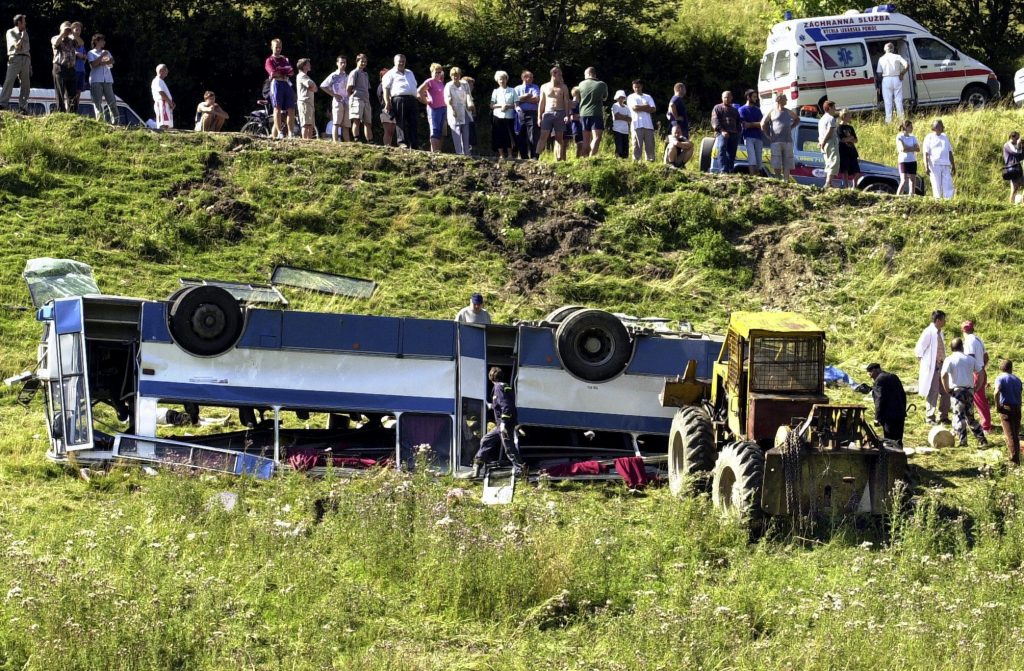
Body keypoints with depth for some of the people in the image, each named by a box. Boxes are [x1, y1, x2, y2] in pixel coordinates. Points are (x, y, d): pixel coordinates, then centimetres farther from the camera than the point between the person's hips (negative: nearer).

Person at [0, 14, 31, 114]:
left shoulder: (25, 33, 21)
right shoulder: (11, 32, 3)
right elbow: (17, 45, -10)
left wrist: (30, 64, 15)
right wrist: (22, 36, 0)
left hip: (25, 59, 6)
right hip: (15, 58, -6)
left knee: (25, 84, 1)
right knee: (9, 81, -17)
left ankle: (23, 107, 3)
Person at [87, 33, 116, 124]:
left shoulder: (106, 52, 22)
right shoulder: (91, 53, 10)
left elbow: (111, 62, 3)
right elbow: (93, 65, -7)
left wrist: (100, 63, -7)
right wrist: (102, 56, -5)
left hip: (107, 80, 3)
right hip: (96, 80, -3)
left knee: (111, 100, -4)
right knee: (97, 102, -7)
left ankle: (115, 120, -4)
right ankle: (100, 120, -10)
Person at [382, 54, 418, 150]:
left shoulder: (410, 73, 29)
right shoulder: (391, 74, 8)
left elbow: (415, 87, 31)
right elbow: (386, 88, -1)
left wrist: (416, 98, 20)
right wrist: (387, 102, -12)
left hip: (411, 99, 6)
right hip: (399, 98, -6)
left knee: (412, 123, 0)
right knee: (401, 123, -11)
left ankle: (413, 145, -1)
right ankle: (402, 142, -12)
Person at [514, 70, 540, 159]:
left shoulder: (535, 87, 12)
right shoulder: (517, 88, 16)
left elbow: (537, 99, -3)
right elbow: (516, 101, 3)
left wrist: (524, 99, -3)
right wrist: (528, 97, -4)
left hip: (531, 113, -2)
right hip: (520, 114, 2)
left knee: (532, 135, -9)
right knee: (521, 137, 2)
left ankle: (534, 157, -9)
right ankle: (524, 157, 8)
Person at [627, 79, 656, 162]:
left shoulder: (648, 97, 19)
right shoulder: (631, 97, 10)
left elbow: (653, 109, 6)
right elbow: (634, 108, -8)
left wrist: (640, 108, -2)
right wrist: (646, 106, 2)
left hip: (648, 125, 3)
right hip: (637, 125, -3)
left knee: (650, 145, -1)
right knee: (637, 145, -8)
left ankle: (650, 160, 0)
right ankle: (636, 161, -10)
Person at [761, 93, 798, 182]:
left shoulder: (788, 112, 13)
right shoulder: (772, 113, 3)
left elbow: (797, 119, 30)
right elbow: (763, 124, 7)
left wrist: (791, 127, 16)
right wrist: (768, 136, 3)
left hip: (788, 141, 3)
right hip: (776, 141, -3)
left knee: (787, 165, 1)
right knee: (776, 164, -6)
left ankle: (786, 181, 4)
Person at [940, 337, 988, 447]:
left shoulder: (949, 360, -3)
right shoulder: (970, 359, 10)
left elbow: (944, 375, -16)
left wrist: (947, 390, -6)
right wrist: (977, 388, 14)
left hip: (957, 390, -4)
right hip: (970, 390, 4)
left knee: (958, 416, -1)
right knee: (970, 416, 15)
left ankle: (963, 441, -7)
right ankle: (982, 439, 13)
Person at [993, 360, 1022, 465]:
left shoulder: (1000, 378, -4)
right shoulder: (1017, 379, 11)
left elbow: (996, 392, -22)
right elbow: (1019, 396, 15)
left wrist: (997, 405, -11)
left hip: (1006, 408, -4)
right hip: (1017, 408, 4)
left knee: (1010, 435, -4)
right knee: (1016, 435, 15)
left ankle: (1014, 460, -12)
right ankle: (1016, 458, 21)